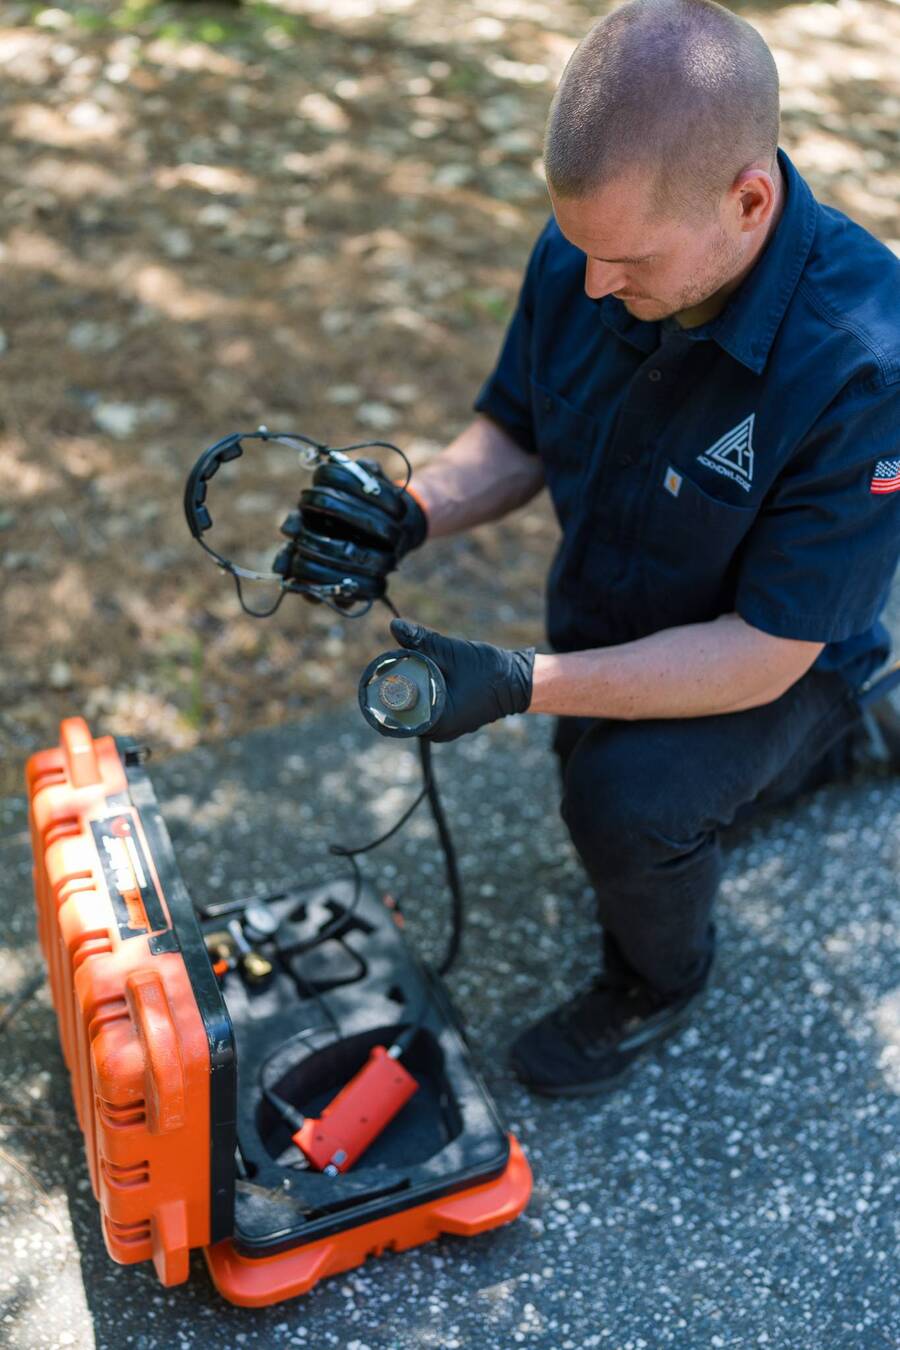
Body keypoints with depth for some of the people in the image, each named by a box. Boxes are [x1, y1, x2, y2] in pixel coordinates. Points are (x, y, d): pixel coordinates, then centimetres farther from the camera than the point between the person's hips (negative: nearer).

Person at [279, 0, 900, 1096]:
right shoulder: (583, 254, -21)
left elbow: (761, 655, -33)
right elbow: (513, 438, -4)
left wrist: (520, 685, -39)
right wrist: (408, 514, -25)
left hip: (775, 662, -6)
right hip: (606, 621, 6)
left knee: (629, 797, -33)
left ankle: (658, 979, 2)